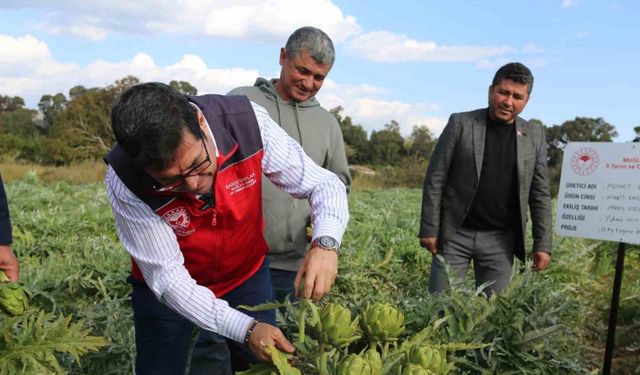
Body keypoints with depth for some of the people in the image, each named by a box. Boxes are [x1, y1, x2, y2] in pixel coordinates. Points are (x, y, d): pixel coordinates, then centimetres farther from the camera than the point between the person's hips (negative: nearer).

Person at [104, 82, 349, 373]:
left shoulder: (248, 123, -27)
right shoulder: (125, 182, -29)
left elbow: (324, 184, -19)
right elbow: (167, 277, -24)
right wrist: (245, 328, -34)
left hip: (247, 273, 2)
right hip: (171, 291, -1)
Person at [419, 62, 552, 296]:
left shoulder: (535, 136, 6)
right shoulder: (460, 124, -2)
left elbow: (540, 193, 7)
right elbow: (435, 179, -4)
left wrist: (542, 244, 1)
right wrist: (429, 229, -8)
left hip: (501, 240, 2)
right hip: (455, 234, -2)